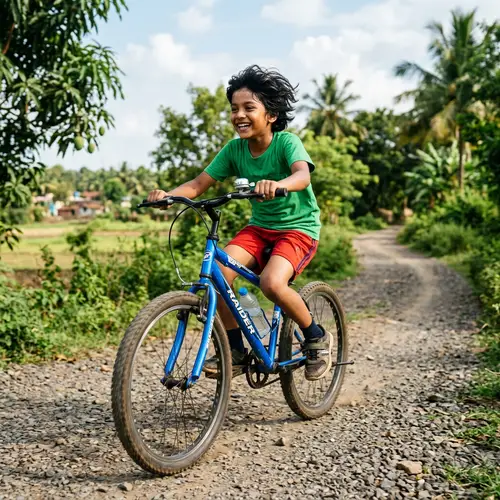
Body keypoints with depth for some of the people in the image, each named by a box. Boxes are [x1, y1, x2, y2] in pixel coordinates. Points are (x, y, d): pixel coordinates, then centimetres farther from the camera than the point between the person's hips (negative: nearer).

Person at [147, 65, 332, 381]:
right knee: (219, 271, -21)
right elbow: (199, 184, -5)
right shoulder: (235, 149, -3)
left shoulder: (287, 142, -16)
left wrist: (276, 184, -59)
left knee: (272, 282, -32)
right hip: (259, 227, 5)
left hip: (298, 228, -5)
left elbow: (303, 174, -36)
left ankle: (317, 338, -3)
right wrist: (167, 194, -25)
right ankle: (236, 350, -3)